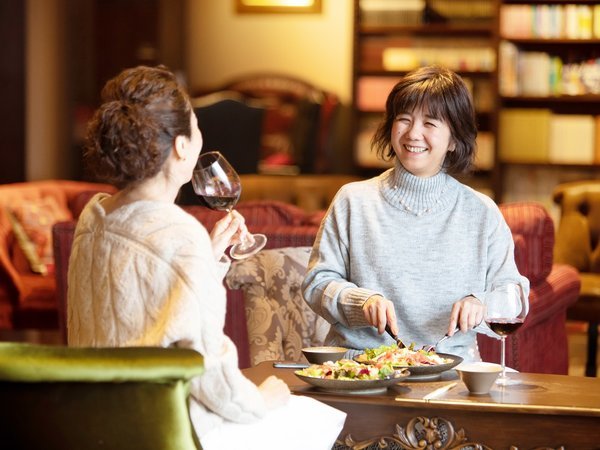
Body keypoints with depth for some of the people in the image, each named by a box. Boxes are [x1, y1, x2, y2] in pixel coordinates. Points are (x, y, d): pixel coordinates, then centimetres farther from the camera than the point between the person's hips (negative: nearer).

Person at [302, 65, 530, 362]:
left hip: (449, 370, 2)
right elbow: (317, 282, 7)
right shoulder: (353, 201, 9)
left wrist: (480, 305, -13)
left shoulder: (481, 213, 10)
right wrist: (362, 301, -12)